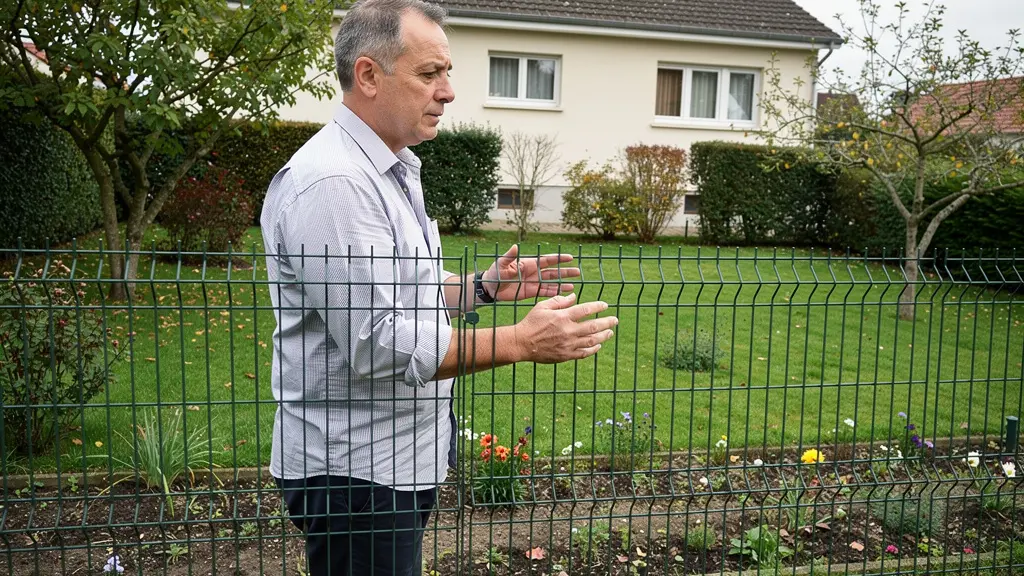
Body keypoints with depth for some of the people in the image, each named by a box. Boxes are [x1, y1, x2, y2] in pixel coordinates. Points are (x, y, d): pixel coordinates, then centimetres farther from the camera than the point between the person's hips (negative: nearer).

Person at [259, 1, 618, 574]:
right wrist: (519, 343, -26)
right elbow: (374, 343, -27)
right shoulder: (332, 181, -22)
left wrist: (483, 288, 3)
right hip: (355, 469, -9)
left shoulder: (392, 171, 12)